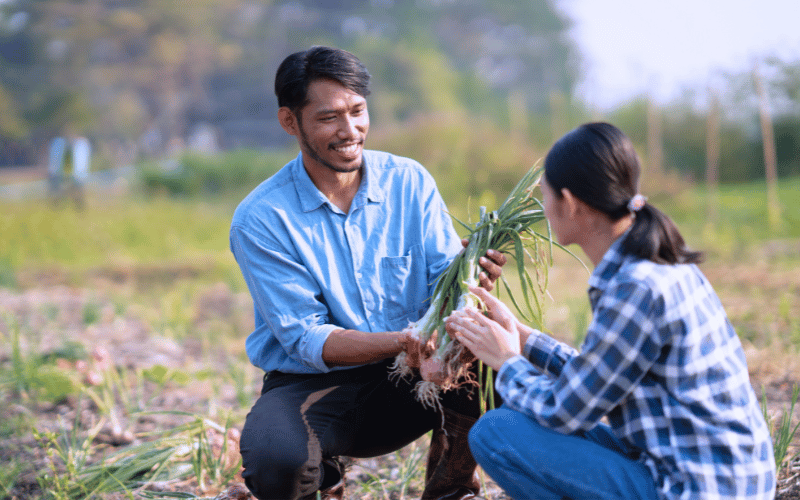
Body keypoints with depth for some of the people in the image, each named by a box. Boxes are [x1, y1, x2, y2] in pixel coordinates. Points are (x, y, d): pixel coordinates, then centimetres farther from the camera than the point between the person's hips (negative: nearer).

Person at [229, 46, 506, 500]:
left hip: (411, 379, 2)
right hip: (311, 384, -2)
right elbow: (305, 338, -17)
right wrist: (403, 341, -33)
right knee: (275, 463, -34)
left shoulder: (410, 181, -1)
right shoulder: (260, 219, -11)